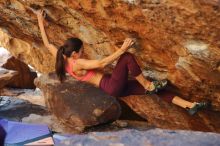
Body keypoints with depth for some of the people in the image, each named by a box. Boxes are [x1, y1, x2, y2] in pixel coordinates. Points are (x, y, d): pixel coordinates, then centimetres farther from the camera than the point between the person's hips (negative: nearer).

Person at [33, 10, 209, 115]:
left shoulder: (62, 60, 7)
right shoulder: (78, 64, -18)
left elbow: (47, 43, 15)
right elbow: (102, 63, -24)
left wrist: (40, 20, 21)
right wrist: (122, 49, -26)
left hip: (113, 87, 9)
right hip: (113, 87, -9)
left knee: (153, 90, 0)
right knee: (127, 57, -27)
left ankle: (190, 106, -2)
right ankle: (149, 85, -9)